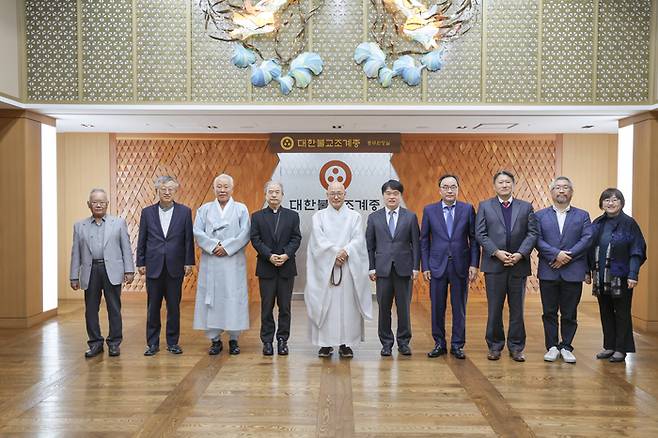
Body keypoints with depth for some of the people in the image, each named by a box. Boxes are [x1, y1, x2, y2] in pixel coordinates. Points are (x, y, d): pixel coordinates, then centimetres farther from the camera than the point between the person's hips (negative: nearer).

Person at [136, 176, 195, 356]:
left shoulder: (185, 211, 2)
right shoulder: (147, 212, 5)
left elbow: (189, 239, 1)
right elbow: (142, 240, 7)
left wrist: (189, 262, -3)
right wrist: (140, 263, 3)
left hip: (175, 267, -1)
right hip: (153, 267, 1)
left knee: (174, 307, 6)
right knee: (153, 307, 7)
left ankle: (173, 342, 18)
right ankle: (152, 343, 17)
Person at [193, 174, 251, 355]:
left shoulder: (241, 209, 8)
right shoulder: (205, 209, 12)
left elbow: (245, 234, -2)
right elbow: (197, 232, 1)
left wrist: (227, 247, -12)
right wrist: (214, 245, -12)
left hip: (233, 262, -1)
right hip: (210, 263, 1)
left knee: (234, 298, 0)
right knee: (211, 298, 2)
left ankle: (234, 339, 11)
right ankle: (215, 340, 12)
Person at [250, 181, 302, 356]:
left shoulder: (292, 216, 8)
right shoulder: (257, 216, 6)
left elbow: (296, 238, 1)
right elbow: (255, 240, -2)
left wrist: (286, 255, -15)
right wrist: (269, 256, -15)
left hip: (286, 268, 1)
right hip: (266, 268, -1)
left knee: (285, 306, 5)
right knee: (267, 306, 4)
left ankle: (283, 340, 14)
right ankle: (267, 341, 12)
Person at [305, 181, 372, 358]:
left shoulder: (354, 216, 9)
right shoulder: (319, 216, 9)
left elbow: (358, 239, -2)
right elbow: (319, 240, -4)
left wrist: (346, 251, -20)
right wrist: (335, 253, -17)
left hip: (348, 267, 0)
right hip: (324, 267, 0)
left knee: (347, 304, 1)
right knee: (325, 304, 0)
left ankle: (345, 343, 9)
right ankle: (325, 343, 9)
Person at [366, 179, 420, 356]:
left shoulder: (410, 217, 5)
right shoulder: (374, 217, 7)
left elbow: (416, 244, 4)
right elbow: (369, 245, 7)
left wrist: (416, 267, -2)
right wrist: (371, 268, 1)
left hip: (404, 268, 0)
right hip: (383, 269, 1)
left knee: (404, 307, 5)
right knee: (384, 308, 4)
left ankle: (403, 342, 18)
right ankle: (386, 343, 16)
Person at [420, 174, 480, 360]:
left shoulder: (468, 209, 3)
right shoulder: (429, 210, 3)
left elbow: (474, 239, 3)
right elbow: (424, 240, 4)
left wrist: (474, 264, -4)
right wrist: (425, 266, -1)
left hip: (460, 266, 0)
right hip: (437, 266, 0)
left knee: (459, 308, 6)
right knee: (437, 307, 6)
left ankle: (457, 345, 18)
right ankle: (439, 344, 19)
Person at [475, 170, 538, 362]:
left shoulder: (526, 207, 10)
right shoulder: (484, 206, 6)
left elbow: (532, 233, 3)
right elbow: (480, 234, -1)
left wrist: (520, 254, -11)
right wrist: (497, 252, -13)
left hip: (519, 265, 1)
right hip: (494, 265, -1)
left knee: (517, 309, 7)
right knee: (494, 309, 3)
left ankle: (516, 347, 17)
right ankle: (495, 346, 15)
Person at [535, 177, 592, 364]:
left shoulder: (582, 215, 9)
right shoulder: (540, 215, 8)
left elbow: (587, 239, -4)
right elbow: (537, 240, -4)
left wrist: (568, 256, -14)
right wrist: (556, 254, -16)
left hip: (573, 272, 0)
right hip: (548, 272, 0)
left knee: (569, 313, 6)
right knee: (549, 312, 6)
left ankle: (566, 347, 18)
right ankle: (552, 347, 16)